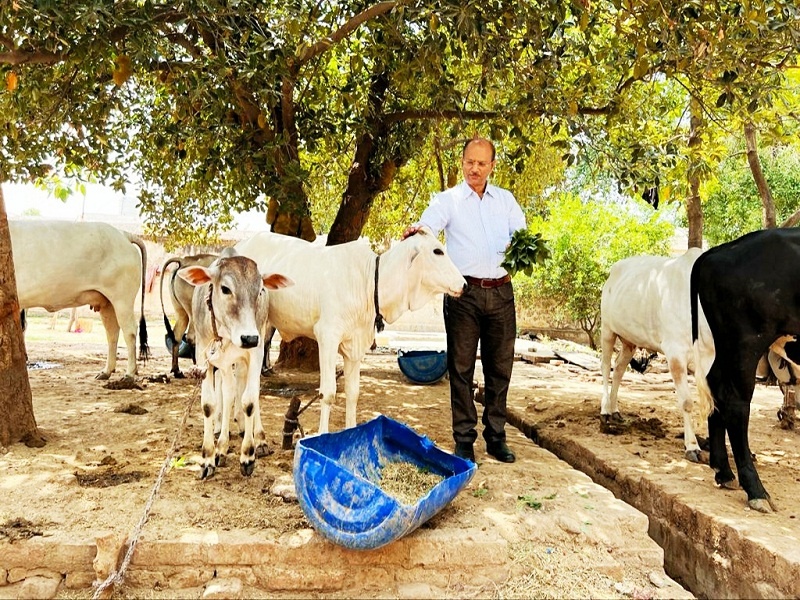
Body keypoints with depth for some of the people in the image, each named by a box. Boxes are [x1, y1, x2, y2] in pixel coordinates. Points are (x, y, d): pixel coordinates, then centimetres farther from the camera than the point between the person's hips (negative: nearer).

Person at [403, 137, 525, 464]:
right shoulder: (448, 199, 6)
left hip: (501, 292, 3)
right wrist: (415, 231, -35)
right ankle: (464, 438, 12)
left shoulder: (505, 199, 14)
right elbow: (427, 224, -12)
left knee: (499, 367, 9)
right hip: (464, 293, -3)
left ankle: (496, 436, 21)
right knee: (461, 367, 1)